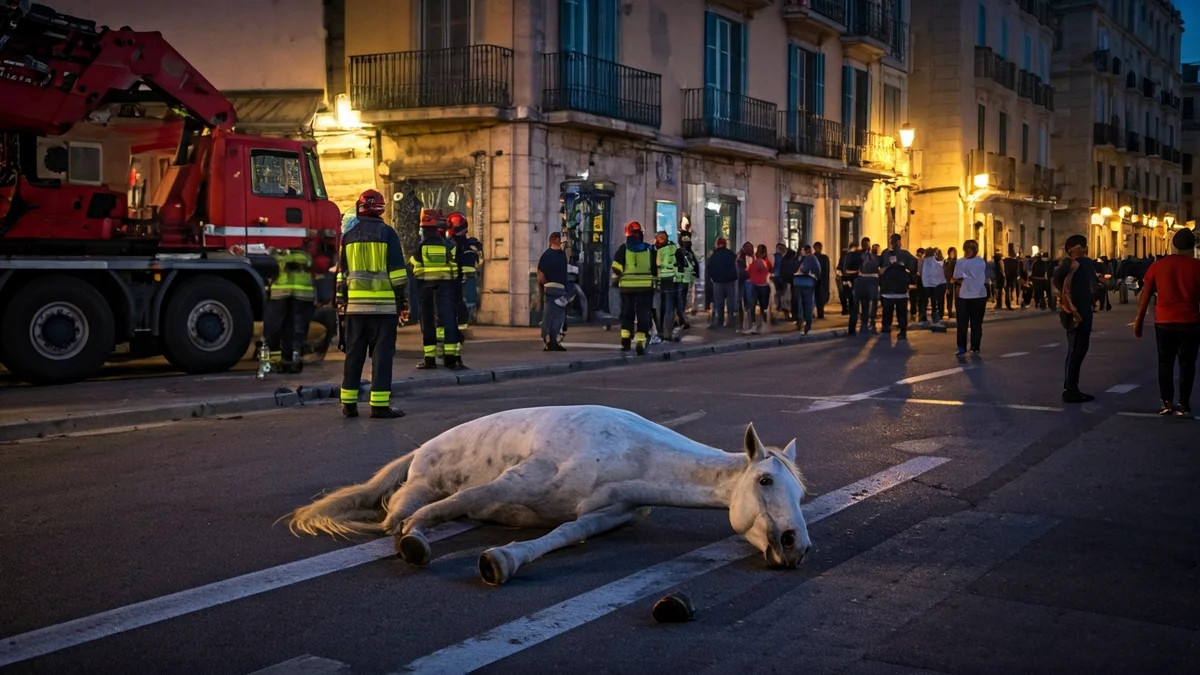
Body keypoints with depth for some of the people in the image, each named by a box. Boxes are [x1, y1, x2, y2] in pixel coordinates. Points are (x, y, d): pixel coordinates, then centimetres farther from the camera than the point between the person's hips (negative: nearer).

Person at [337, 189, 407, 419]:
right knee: (382, 353, -2)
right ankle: (380, 404, -6)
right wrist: (401, 299, 0)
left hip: (356, 304, 4)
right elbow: (397, 270, -7)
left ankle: (348, 403, 11)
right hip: (384, 303, -4)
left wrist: (342, 301, 18)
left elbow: (342, 273, 12)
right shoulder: (387, 233, -3)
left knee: (354, 353, 10)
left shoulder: (349, 236, 9)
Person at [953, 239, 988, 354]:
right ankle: (975, 347, 8)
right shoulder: (982, 262, 2)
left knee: (962, 323, 4)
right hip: (980, 296, 2)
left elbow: (958, 280, -9)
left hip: (964, 296, -2)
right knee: (976, 323, 6)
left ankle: (962, 348, 5)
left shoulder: (960, 262, -6)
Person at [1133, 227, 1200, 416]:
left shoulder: (1158, 266, 2)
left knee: (1165, 362, 11)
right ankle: (1183, 404, 5)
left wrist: (1139, 320, 9)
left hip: (1164, 321, 2)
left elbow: (1145, 295, 3)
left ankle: (1166, 402, 7)